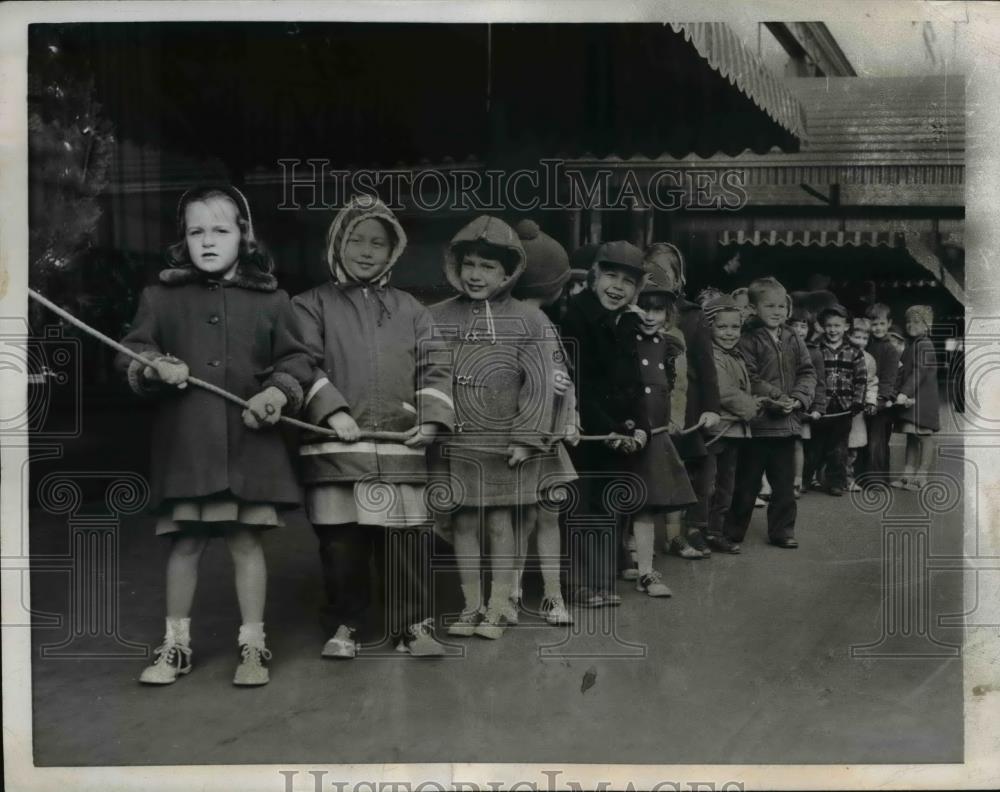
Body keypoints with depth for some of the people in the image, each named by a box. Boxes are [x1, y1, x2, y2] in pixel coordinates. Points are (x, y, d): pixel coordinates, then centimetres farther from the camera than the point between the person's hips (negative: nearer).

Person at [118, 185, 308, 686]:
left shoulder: (270, 300, 7)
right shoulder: (161, 297, 8)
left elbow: (293, 358, 8)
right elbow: (130, 352, 9)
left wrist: (279, 392, -10)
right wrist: (154, 367, -12)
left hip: (250, 441, 0)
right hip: (183, 441, 1)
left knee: (247, 541, 3)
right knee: (184, 543, 6)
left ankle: (253, 646, 15)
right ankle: (175, 645, 20)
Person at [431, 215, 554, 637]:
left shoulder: (526, 320, -3)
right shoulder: (438, 318, 4)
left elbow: (539, 384, -4)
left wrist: (525, 438, -10)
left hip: (504, 444, -2)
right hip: (457, 443, 2)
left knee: (500, 523, 5)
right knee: (464, 523, 8)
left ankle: (498, 607, 17)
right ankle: (472, 605, 20)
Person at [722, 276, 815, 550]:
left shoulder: (794, 341, 9)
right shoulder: (748, 341, -6)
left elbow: (808, 373, 6)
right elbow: (749, 379, -14)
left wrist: (798, 398, -11)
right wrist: (776, 397, -20)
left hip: (788, 422, 5)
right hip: (757, 421, -5)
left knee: (784, 481, 11)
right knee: (747, 481, 4)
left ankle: (782, 530, 23)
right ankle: (732, 532, 15)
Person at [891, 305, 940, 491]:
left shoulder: (925, 345, -11)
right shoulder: (910, 345, 17)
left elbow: (920, 372, -21)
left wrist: (905, 393, -28)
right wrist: (902, 394, 10)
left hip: (923, 398, -9)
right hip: (910, 399, 9)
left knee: (924, 437, -3)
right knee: (911, 437, 11)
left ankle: (921, 477, 0)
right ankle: (908, 474, 14)